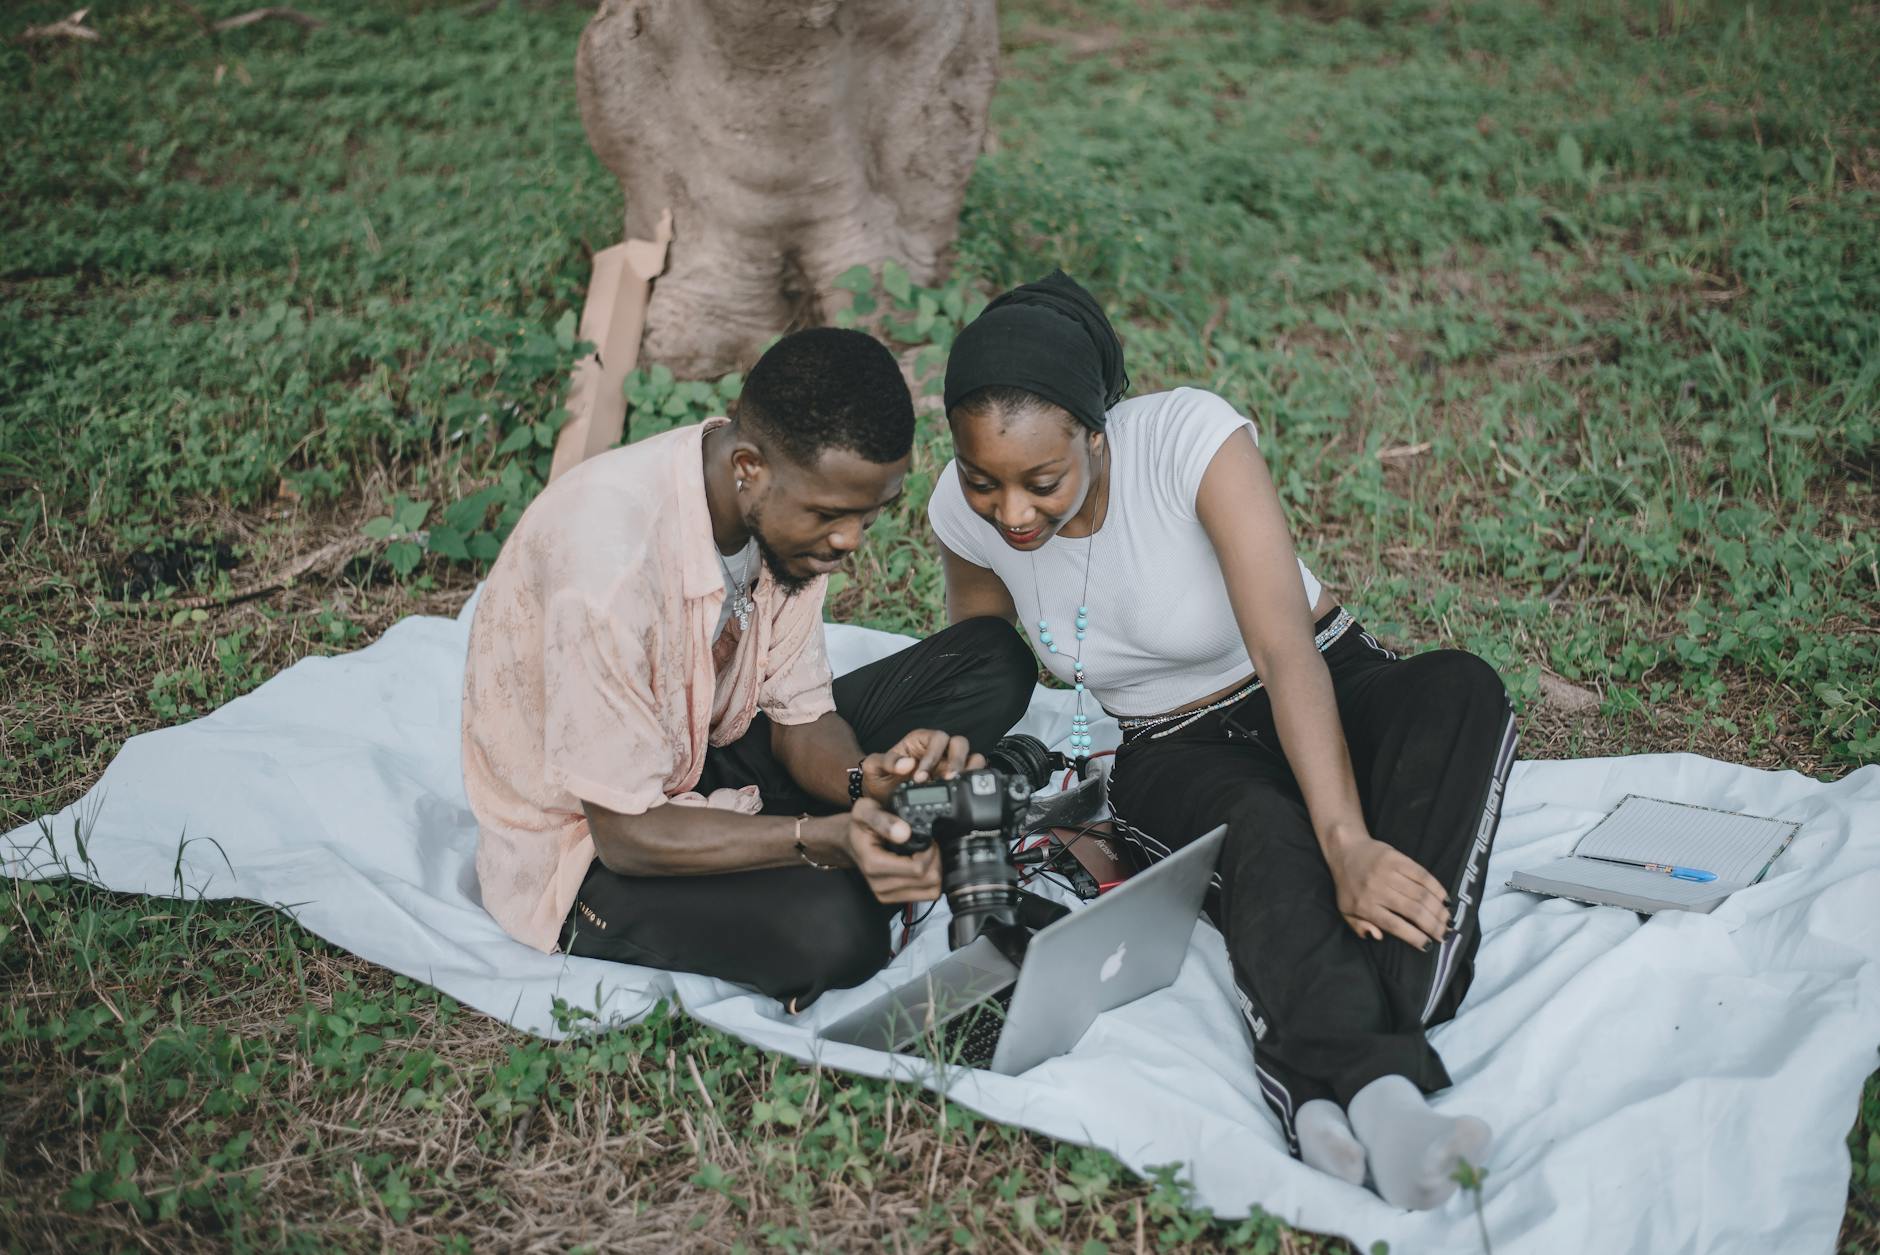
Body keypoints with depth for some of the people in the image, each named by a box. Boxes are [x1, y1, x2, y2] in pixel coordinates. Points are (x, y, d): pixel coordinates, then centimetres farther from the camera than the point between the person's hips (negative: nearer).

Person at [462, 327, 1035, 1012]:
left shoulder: (790, 508, -11)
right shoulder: (612, 552, -35)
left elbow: (800, 717, -2)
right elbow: (628, 832, -28)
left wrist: (869, 779, -25)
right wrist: (822, 840, -38)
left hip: (711, 756, 7)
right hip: (584, 841, -7)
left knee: (991, 664, -4)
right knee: (832, 926, -35)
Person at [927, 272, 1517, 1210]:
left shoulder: (1192, 437, -28)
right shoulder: (965, 512, -15)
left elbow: (1282, 650, -36)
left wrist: (1348, 840, -46)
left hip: (1320, 694, -1)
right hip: (1175, 754, 2)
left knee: (1458, 689, -36)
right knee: (1261, 828, -36)